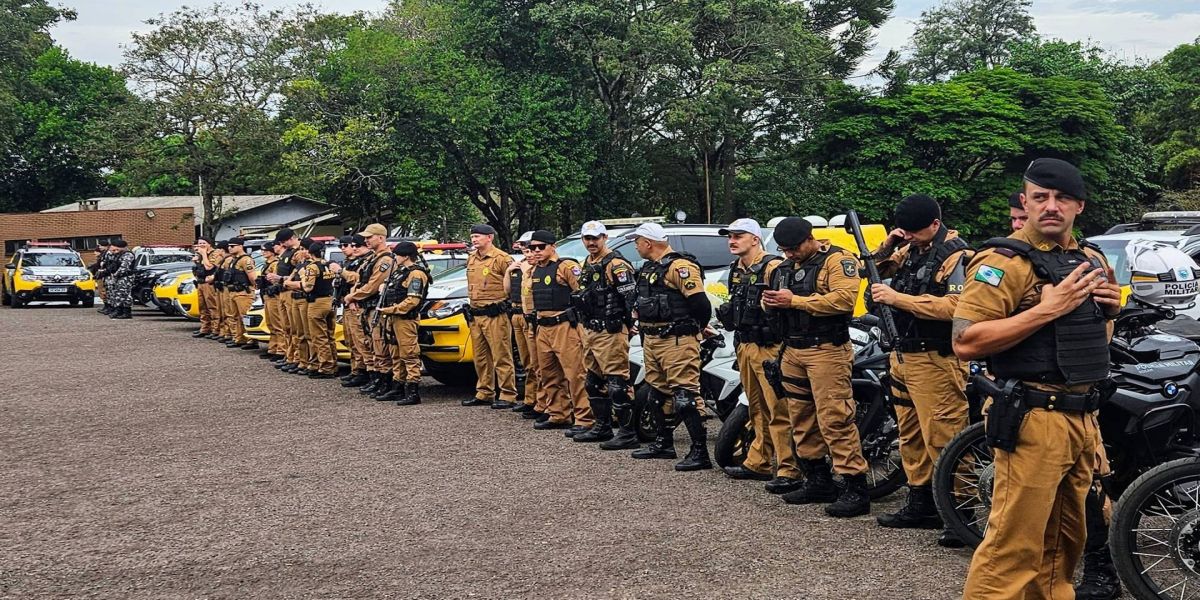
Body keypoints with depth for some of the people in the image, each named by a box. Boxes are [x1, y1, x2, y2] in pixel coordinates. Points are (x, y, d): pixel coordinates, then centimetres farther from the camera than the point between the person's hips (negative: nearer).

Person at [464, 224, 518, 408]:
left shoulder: (501, 259, -11)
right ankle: (484, 393, 22)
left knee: (501, 357, -6)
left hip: (495, 315, -8)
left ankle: (508, 396, -3)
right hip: (475, 315, 8)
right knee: (481, 358, 13)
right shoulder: (471, 258, 15)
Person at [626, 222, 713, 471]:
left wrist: (698, 328, -5)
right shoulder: (649, 268, 16)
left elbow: (699, 302, -20)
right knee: (657, 393, 17)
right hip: (651, 339, 10)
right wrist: (642, 323, 16)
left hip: (676, 341, -10)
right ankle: (663, 443, 30)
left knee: (685, 396, -13)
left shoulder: (679, 266, -16)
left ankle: (700, 452, -12)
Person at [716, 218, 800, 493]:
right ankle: (759, 462, 24)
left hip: (769, 348, -10)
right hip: (745, 346, 10)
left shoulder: (772, 266, -12)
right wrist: (727, 313, 18)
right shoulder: (737, 270, 18)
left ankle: (789, 470, -12)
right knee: (757, 409, 16)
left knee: (778, 410, -11)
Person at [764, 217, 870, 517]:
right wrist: (770, 301, -1)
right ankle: (818, 480, 23)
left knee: (834, 419, -13)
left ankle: (856, 488, -11)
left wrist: (794, 301, -20)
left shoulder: (837, 260, -7)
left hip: (826, 351, -8)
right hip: (793, 351, 9)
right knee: (802, 419, 12)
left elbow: (844, 299, -21)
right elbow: (778, 303, 25)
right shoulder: (785, 268, 18)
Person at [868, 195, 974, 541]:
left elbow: (954, 306, -24)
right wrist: (887, 246, 6)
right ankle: (920, 504, 24)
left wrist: (897, 298, -22)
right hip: (903, 356, 9)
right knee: (911, 435, 14)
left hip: (935, 360, -9)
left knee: (942, 438, -11)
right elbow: (878, 270, 27)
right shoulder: (911, 250, 14)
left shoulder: (956, 256, -12)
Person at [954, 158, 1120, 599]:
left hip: (1084, 418, 8)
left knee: (1065, 541, 17)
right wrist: (1048, 308, -22)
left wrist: (1111, 309, 5)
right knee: (1014, 546, -8)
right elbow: (965, 342, -20)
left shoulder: (1093, 260, 14)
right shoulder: (1004, 261, -10)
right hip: (1034, 419, -8)